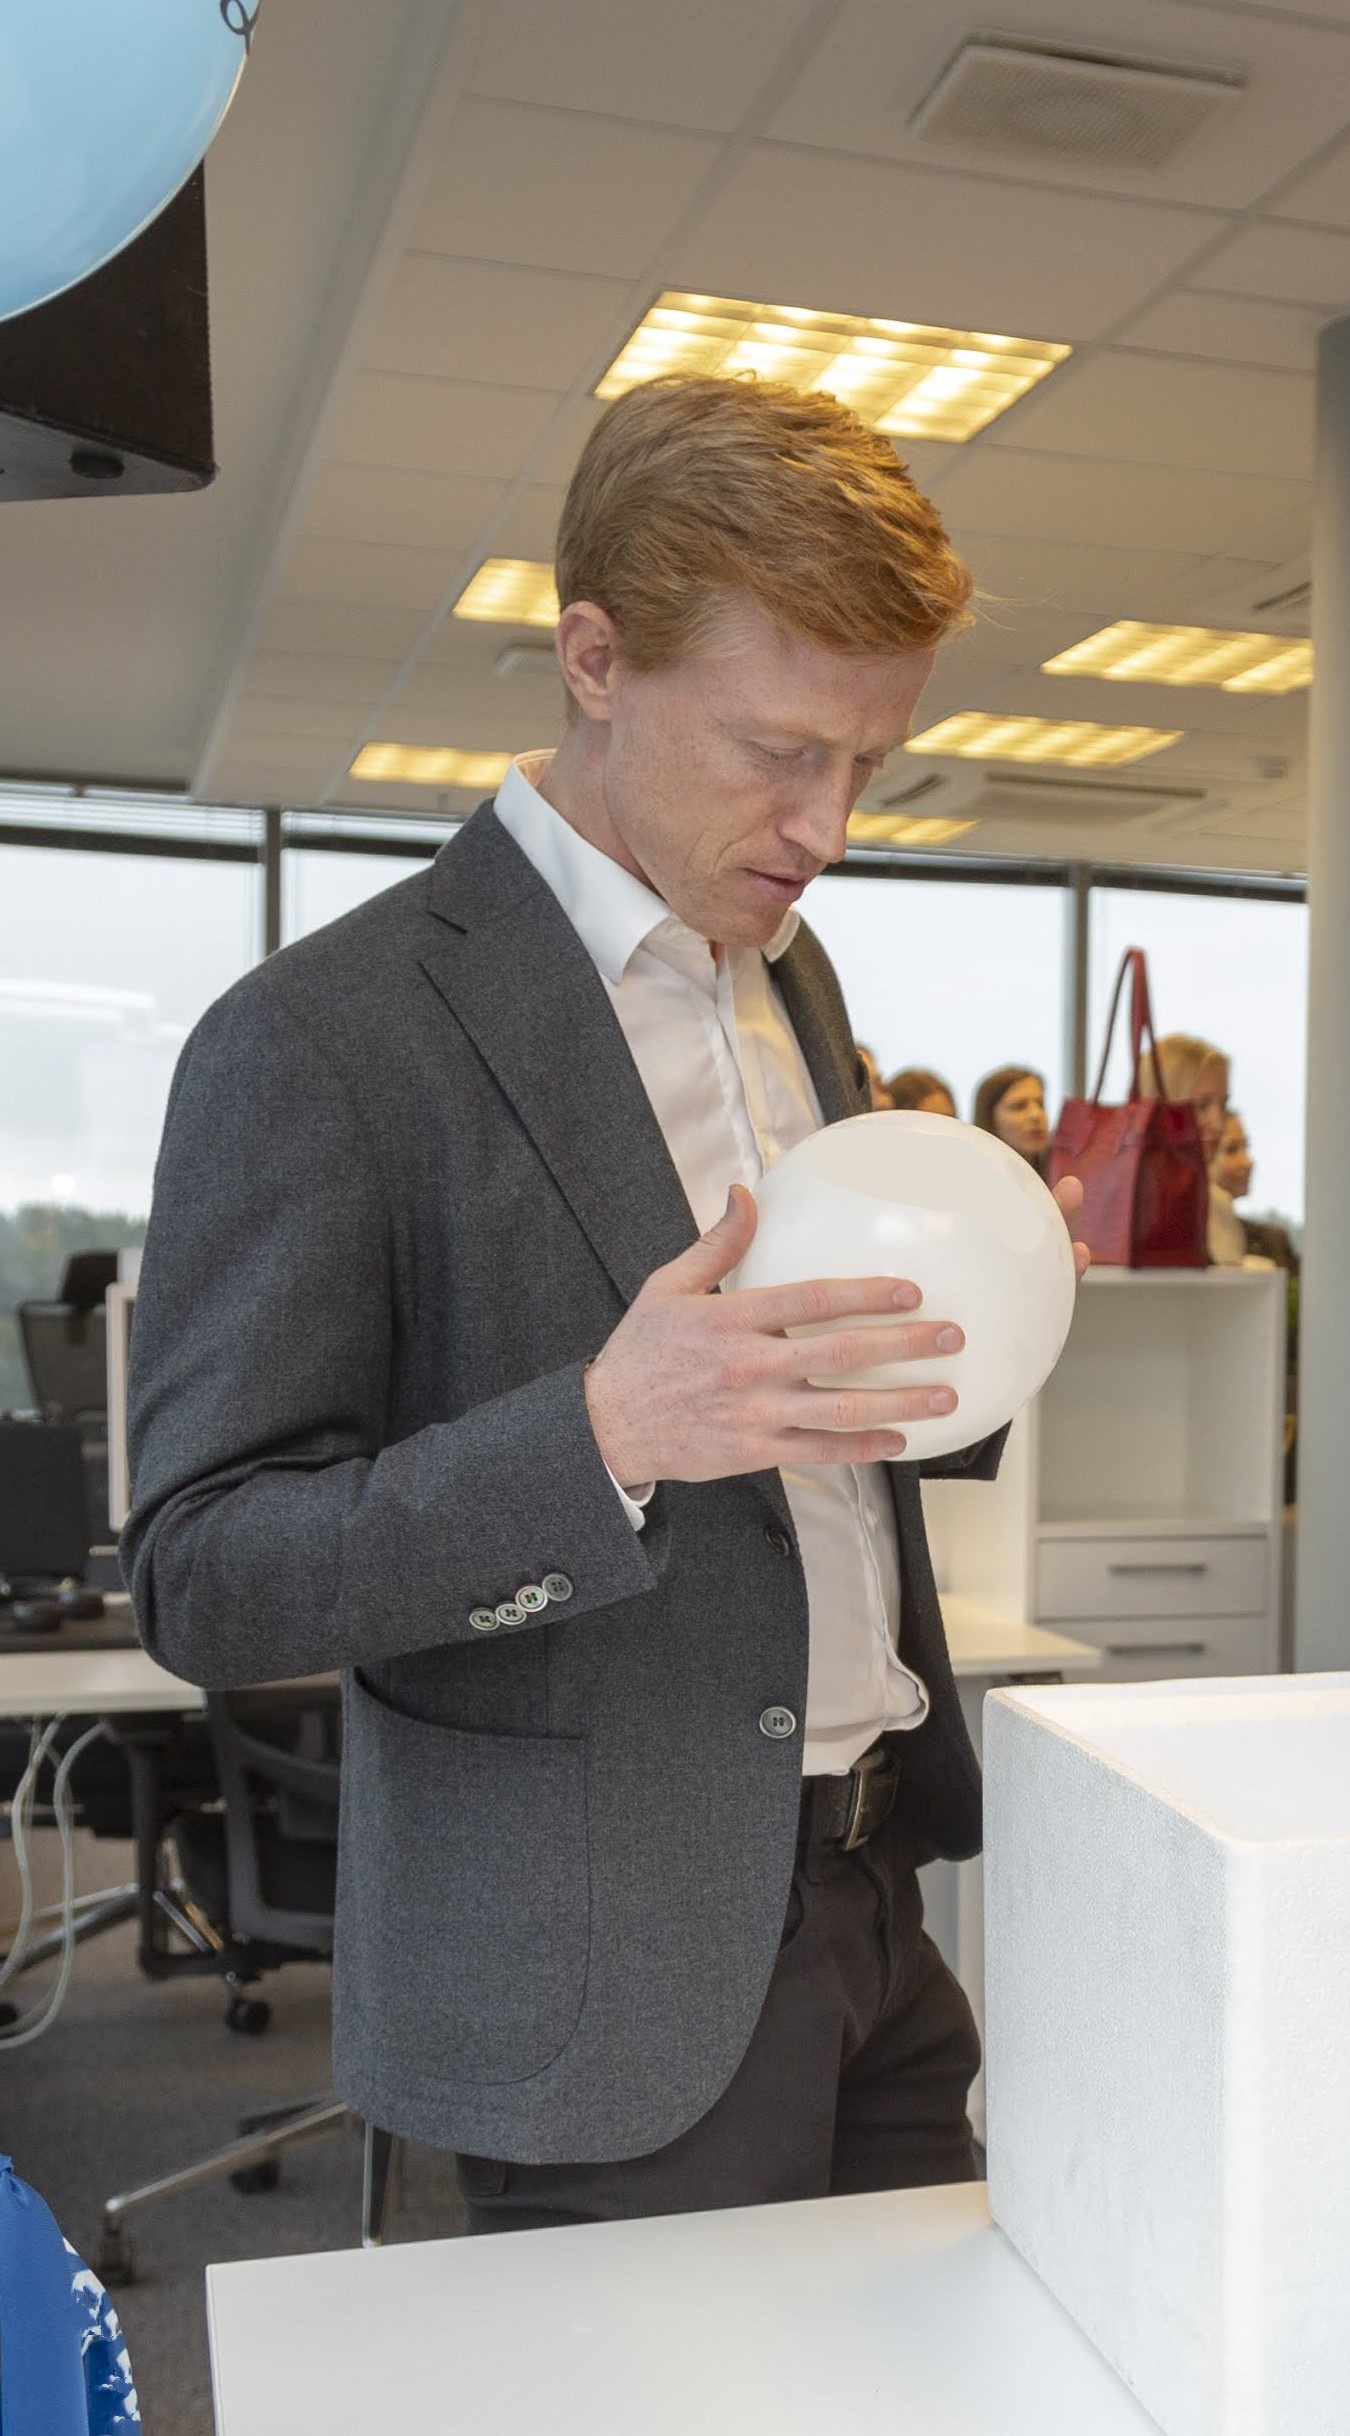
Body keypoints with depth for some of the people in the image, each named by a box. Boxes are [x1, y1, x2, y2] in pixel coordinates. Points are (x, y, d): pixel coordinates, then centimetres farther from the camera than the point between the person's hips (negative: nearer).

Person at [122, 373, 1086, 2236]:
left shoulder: (786, 974, 9)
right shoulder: (320, 1041, -15)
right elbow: (204, 1582, -15)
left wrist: (951, 1340, -3)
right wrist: (607, 1435, -29)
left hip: (867, 1907, 7)